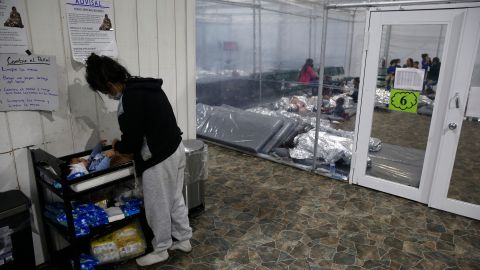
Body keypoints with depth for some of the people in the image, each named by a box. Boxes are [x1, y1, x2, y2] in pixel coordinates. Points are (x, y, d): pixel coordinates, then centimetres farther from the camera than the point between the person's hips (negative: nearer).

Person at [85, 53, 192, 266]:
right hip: (175, 149, 10)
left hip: (159, 158, -9)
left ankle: (160, 250, 29)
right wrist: (123, 142, 16)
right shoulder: (145, 87, 8)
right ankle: (183, 240, 37)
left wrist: (117, 147, 3)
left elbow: (132, 141, -19)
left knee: (157, 206, 10)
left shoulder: (131, 97, -22)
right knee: (175, 199, 21)